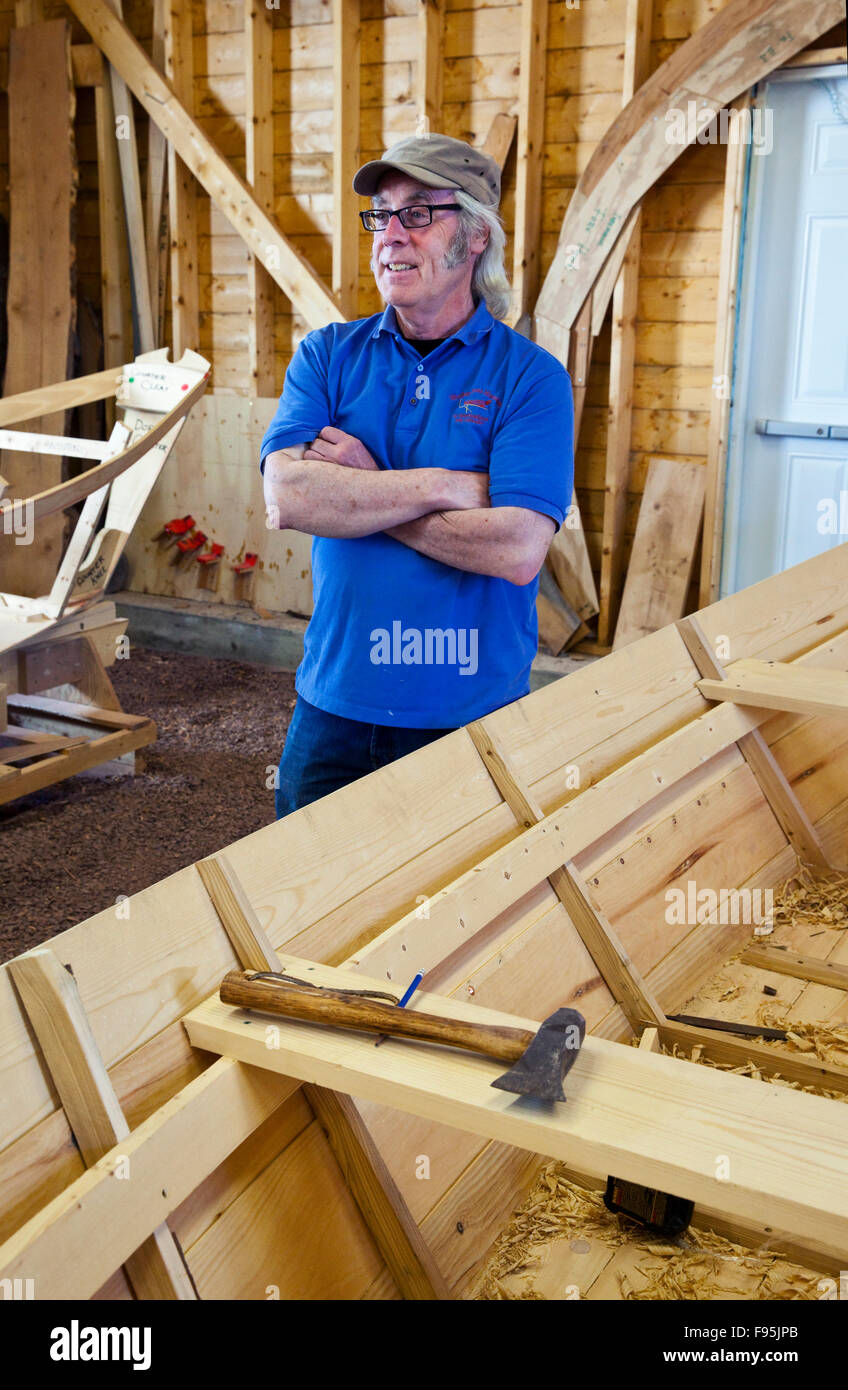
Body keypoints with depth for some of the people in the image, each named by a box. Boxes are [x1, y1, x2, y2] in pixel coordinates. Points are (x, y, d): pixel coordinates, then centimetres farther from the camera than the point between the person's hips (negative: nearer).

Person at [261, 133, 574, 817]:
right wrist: (447, 486, -17)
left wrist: (359, 489, -13)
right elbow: (286, 497, -13)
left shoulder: (531, 376, -6)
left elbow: (518, 550, -19)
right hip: (335, 707, 3)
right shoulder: (329, 355, 4)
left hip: (474, 719, -2)